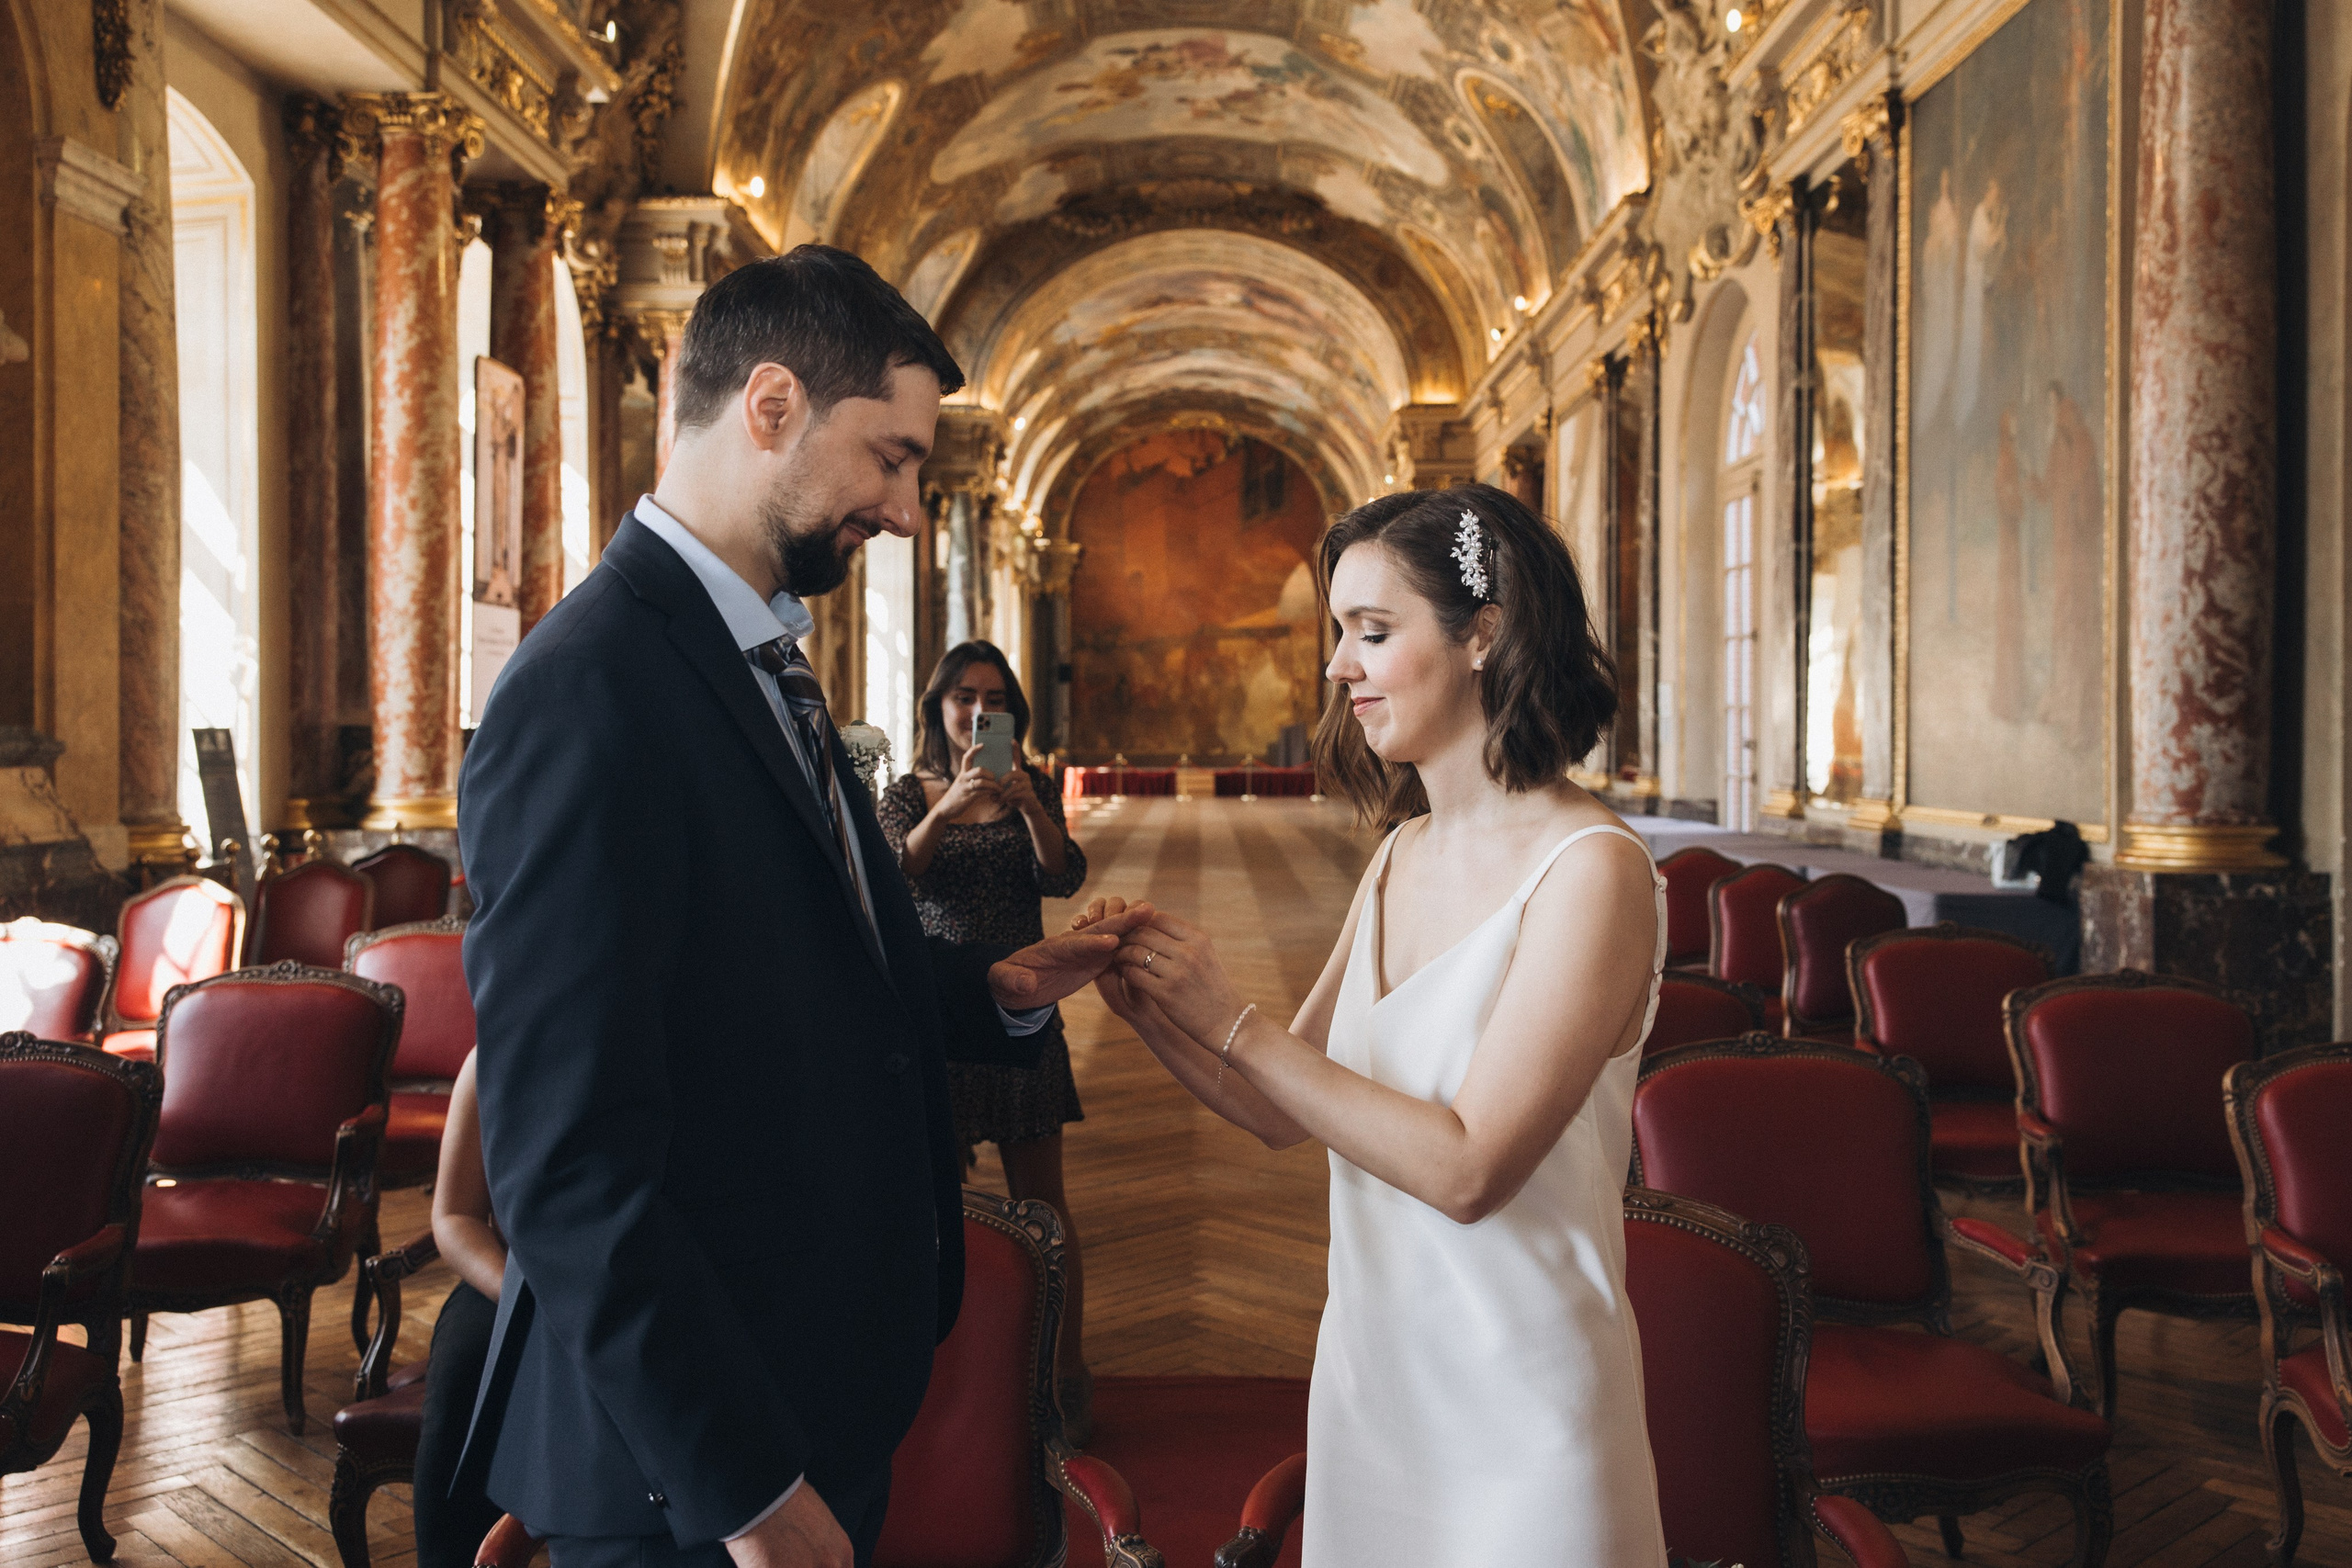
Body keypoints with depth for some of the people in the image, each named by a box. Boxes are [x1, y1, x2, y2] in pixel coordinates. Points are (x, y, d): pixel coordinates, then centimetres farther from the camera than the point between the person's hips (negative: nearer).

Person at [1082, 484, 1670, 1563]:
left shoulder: (1593, 872, -19)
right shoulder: (1401, 855, 3)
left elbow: (1467, 1169, -23)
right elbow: (1285, 1114, 6)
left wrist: (1231, 1022, -21)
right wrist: (1147, 1005, -10)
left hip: (1513, 1402, -6)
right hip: (1369, 1373, 6)